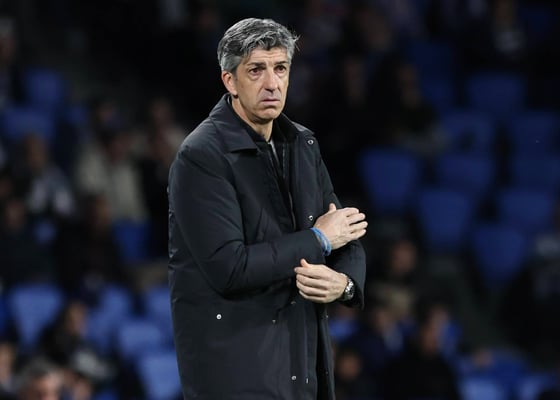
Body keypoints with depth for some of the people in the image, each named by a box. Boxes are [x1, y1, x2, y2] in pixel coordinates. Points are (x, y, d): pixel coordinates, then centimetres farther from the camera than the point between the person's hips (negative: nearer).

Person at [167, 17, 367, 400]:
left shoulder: (303, 145, 10)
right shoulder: (201, 156, -12)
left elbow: (347, 242, 11)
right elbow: (228, 267, -20)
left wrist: (343, 282, -12)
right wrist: (317, 239, -11)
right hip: (234, 364, -7)